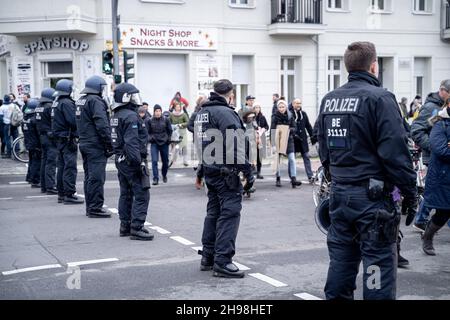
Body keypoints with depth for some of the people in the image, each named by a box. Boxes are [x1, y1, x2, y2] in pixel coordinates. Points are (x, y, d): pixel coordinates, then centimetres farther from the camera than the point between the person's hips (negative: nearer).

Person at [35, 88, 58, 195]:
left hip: (42, 137, 9)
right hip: (51, 137, -9)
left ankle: (44, 186, 19)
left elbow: (37, 123, 17)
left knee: (44, 161, 14)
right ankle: (50, 187, -12)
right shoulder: (50, 107, -15)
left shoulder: (38, 107, 11)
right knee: (51, 162, -9)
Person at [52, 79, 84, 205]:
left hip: (60, 139, 10)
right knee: (70, 166, -9)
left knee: (62, 166, 15)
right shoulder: (66, 103, -15)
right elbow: (73, 121, -23)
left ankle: (61, 194, 21)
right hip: (68, 139, -10)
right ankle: (69, 195, -10)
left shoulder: (56, 103, 16)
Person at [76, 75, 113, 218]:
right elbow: (102, 125, -20)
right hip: (96, 145, -10)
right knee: (97, 177, -7)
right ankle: (95, 208, -5)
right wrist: (109, 145, -17)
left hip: (84, 143, 10)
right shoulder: (96, 101, -14)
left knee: (89, 176, 15)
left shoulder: (80, 101, 15)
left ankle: (90, 207, 22)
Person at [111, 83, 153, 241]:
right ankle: (136, 228, -9)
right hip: (131, 162, -10)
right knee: (141, 195, -7)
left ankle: (125, 226, 22)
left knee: (126, 193, 16)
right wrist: (138, 162, -23)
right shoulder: (131, 116, -17)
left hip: (120, 160, 10)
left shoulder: (116, 115, 14)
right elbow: (132, 142, -24)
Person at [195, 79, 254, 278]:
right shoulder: (225, 113, -14)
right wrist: (247, 172, -17)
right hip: (226, 172, -9)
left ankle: (208, 257, 22)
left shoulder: (202, 112, 16)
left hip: (209, 170, 9)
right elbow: (235, 146, -20)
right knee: (230, 213, -7)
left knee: (213, 211, 16)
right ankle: (222, 261, -9)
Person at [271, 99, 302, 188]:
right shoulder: (275, 117, -4)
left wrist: (290, 129, -17)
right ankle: (278, 179, 18)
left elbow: (294, 128, 6)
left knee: (292, 159, -9)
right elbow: (272, 130, -9)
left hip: (289, 140, 2)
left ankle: (293, 178, -11)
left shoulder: (290, 116, 4)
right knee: (277, 160, 5)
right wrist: (273, 143, -17)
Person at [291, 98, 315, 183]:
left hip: (302, 139, 3)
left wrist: (312, 136, 8)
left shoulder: (303, 114, 8)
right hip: (292, 139, -3)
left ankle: (310, 176, 3)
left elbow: (308, 126, 12)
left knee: (306, 157, 2)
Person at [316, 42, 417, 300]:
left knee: (341, 260, 14)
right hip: (373, 195, -7)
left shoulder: (329, 100, 10)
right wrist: (410, 192, -8)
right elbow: (396, 151, -16)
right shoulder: (379, 98, -12)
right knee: (378, 261, 0)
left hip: (339, 193, 7)